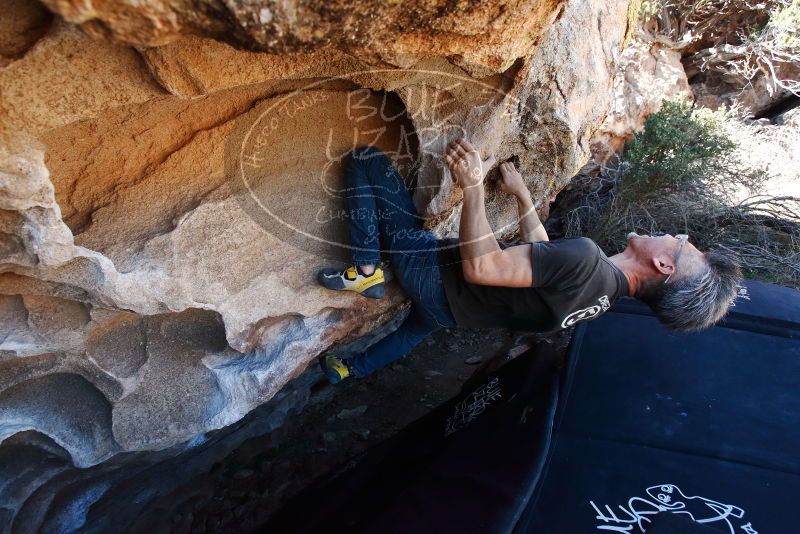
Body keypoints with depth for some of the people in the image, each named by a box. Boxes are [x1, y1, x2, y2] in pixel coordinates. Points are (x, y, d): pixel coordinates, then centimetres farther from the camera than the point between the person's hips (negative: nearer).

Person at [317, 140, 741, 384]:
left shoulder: (586, 258, -35)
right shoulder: (607, 291, -4)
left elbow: (479, 266, -36)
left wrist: (473, 186, -32)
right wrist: (520, 193, 18)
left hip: (428, 269, -8)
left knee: (365, 160, -6)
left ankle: (365, 272, -2)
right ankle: (352, 369, 63)